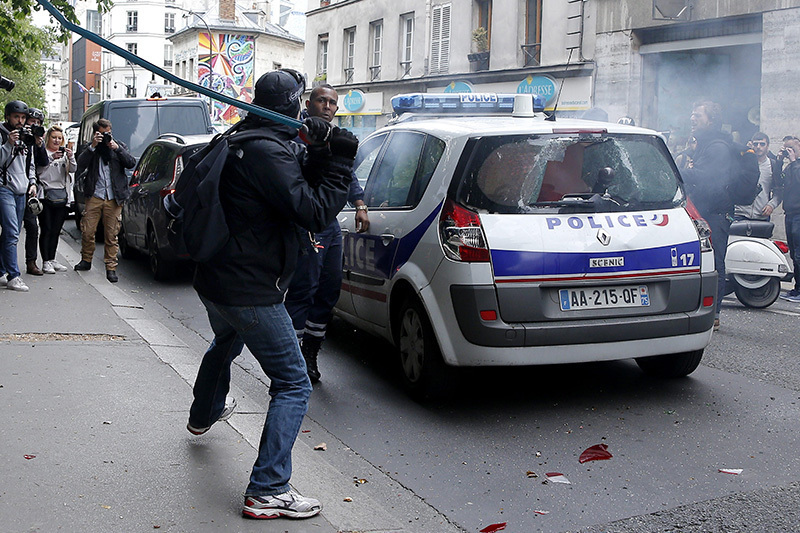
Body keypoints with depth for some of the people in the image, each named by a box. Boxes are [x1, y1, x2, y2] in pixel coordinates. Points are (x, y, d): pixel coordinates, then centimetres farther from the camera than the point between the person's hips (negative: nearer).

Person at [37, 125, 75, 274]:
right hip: (46, 194, -4)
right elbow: (38, 169, -11)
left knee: (56, 230, 7)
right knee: (46, 230, -5)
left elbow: (73, 169, 4)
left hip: (61, 195, 5)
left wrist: (71, 157, -14)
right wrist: (51, 158, -23)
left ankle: (52, 260, 14)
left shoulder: (64, 153, 17)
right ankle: (46, 262, -3)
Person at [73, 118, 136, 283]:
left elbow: (131, 163, 0)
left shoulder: (119, 146, 13)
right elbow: (81, 164, -6)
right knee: (87, 231, 0)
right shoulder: (91, 149, 10)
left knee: (112, 235, 0)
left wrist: (117, 148, -10)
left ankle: (111, 268, 5)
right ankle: (86, 260, 21)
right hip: (95, 196, 0)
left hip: (114, 198, 0)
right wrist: (92, 146, -12)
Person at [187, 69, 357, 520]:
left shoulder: (240, 141, 9)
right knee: (294, 386, -5)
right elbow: (315, 213, -24)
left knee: (225, 345, 38)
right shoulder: (269, 153, -22)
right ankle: (268, 491, -7)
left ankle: (205, 414, 64)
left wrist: (317, 157, -2)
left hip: (215, 283, 10)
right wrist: (340, 162, -16)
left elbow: (296, 187, 11)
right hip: (251, 293, -10)